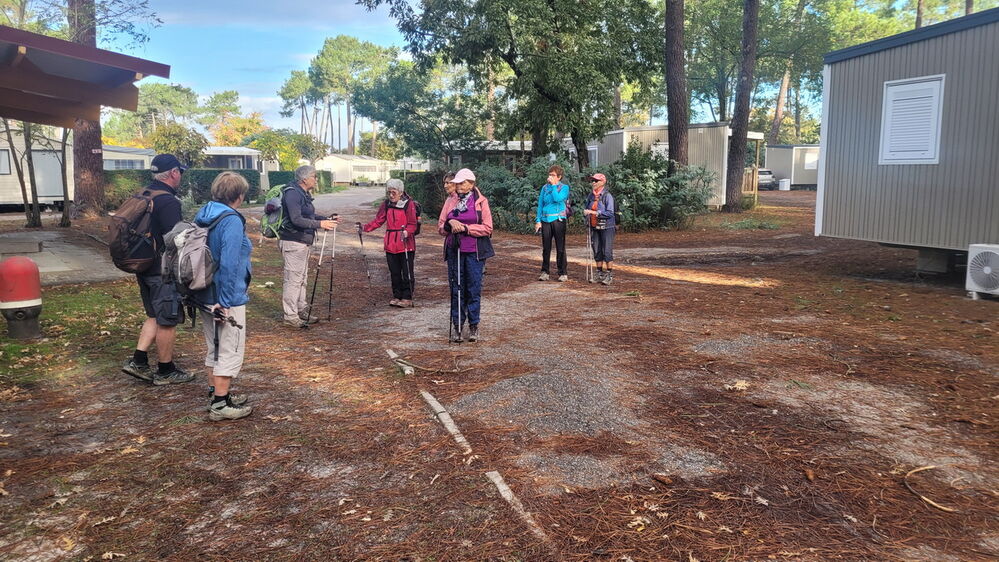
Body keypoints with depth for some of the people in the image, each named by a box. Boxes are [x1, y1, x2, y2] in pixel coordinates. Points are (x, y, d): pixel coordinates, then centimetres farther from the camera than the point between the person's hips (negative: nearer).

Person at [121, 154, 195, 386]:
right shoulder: (168, 202, -20)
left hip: (144, 268, 9)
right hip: (164, 272, -9)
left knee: (154, 316, 21)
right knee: (167, 321, 3)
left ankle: (138, 361, 18)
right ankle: (166, 371, 13)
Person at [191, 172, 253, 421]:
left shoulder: (202, 216, 8)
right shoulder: (232, 220, -19)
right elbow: (229, 264, -25)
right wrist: (225, 303, -22)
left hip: (205, 296, 9)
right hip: (228, 298, -9)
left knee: (214, 349, 22)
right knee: (230, 351, 4)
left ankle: (215, 394, 34)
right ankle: (220, 405, 11)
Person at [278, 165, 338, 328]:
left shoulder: (304, 194, 15)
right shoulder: (292, 194, -17)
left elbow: (309, 216, 22)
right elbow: (296, 220, -24)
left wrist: (327, 219, 9)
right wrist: (320, 224, -28)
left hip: (304, 242, 10)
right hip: (293, 242, -10)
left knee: (302, 278, 17)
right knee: (293, 279, -6)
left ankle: (302, 310, 27)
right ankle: (290, 316, 0)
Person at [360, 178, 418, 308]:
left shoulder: (409, 204, -6)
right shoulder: (386, 204, 9)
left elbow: (412, 224, -8)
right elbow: (378, 220, 9)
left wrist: (406, 232, -28)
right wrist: (365, 228, -4)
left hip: (406, 245, -5)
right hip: (391, 245, 5)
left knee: (407, 272, -1)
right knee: (394, 272, 10)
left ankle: (407, 298, 7)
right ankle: (397, 296, 21)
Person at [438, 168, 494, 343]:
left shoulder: (481, 201, 1)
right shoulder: (450, 201, 11)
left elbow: (487, 228, -6)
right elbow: (440, 227, 9)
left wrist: (466, 227, -13)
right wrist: (450, 224, -12)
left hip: (474, 251, -3)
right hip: (454, 250, 3)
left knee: (474, 289, 1)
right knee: (456, 289, 5)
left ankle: (473, 326, 12)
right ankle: (457, 326, 13)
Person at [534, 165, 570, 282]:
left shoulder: (564, 187, 1)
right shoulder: (545, 187, 12)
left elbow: (558, 199, -17)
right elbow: (540, 205, 11)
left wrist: (553, 185, -9)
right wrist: (538, 220, 3)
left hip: (558, 219, -3)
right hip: (545, 220, 3)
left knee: (560, 248, 0)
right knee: (546, 248, 6)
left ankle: (562, 273, 6)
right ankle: (544, 272, 13)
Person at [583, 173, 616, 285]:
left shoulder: (607, 196, -11)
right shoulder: (591, 196, 8)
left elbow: (610, 213, -18)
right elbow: (587, 209, 20)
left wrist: (594, 212, -21)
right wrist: (585, 213, -2)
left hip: (606, 227, -6)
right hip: (594, 227, 6)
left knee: (607, 251, -4)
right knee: (597, 251, 10)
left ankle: (609, 275, 4)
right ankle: (599, 273, 19)